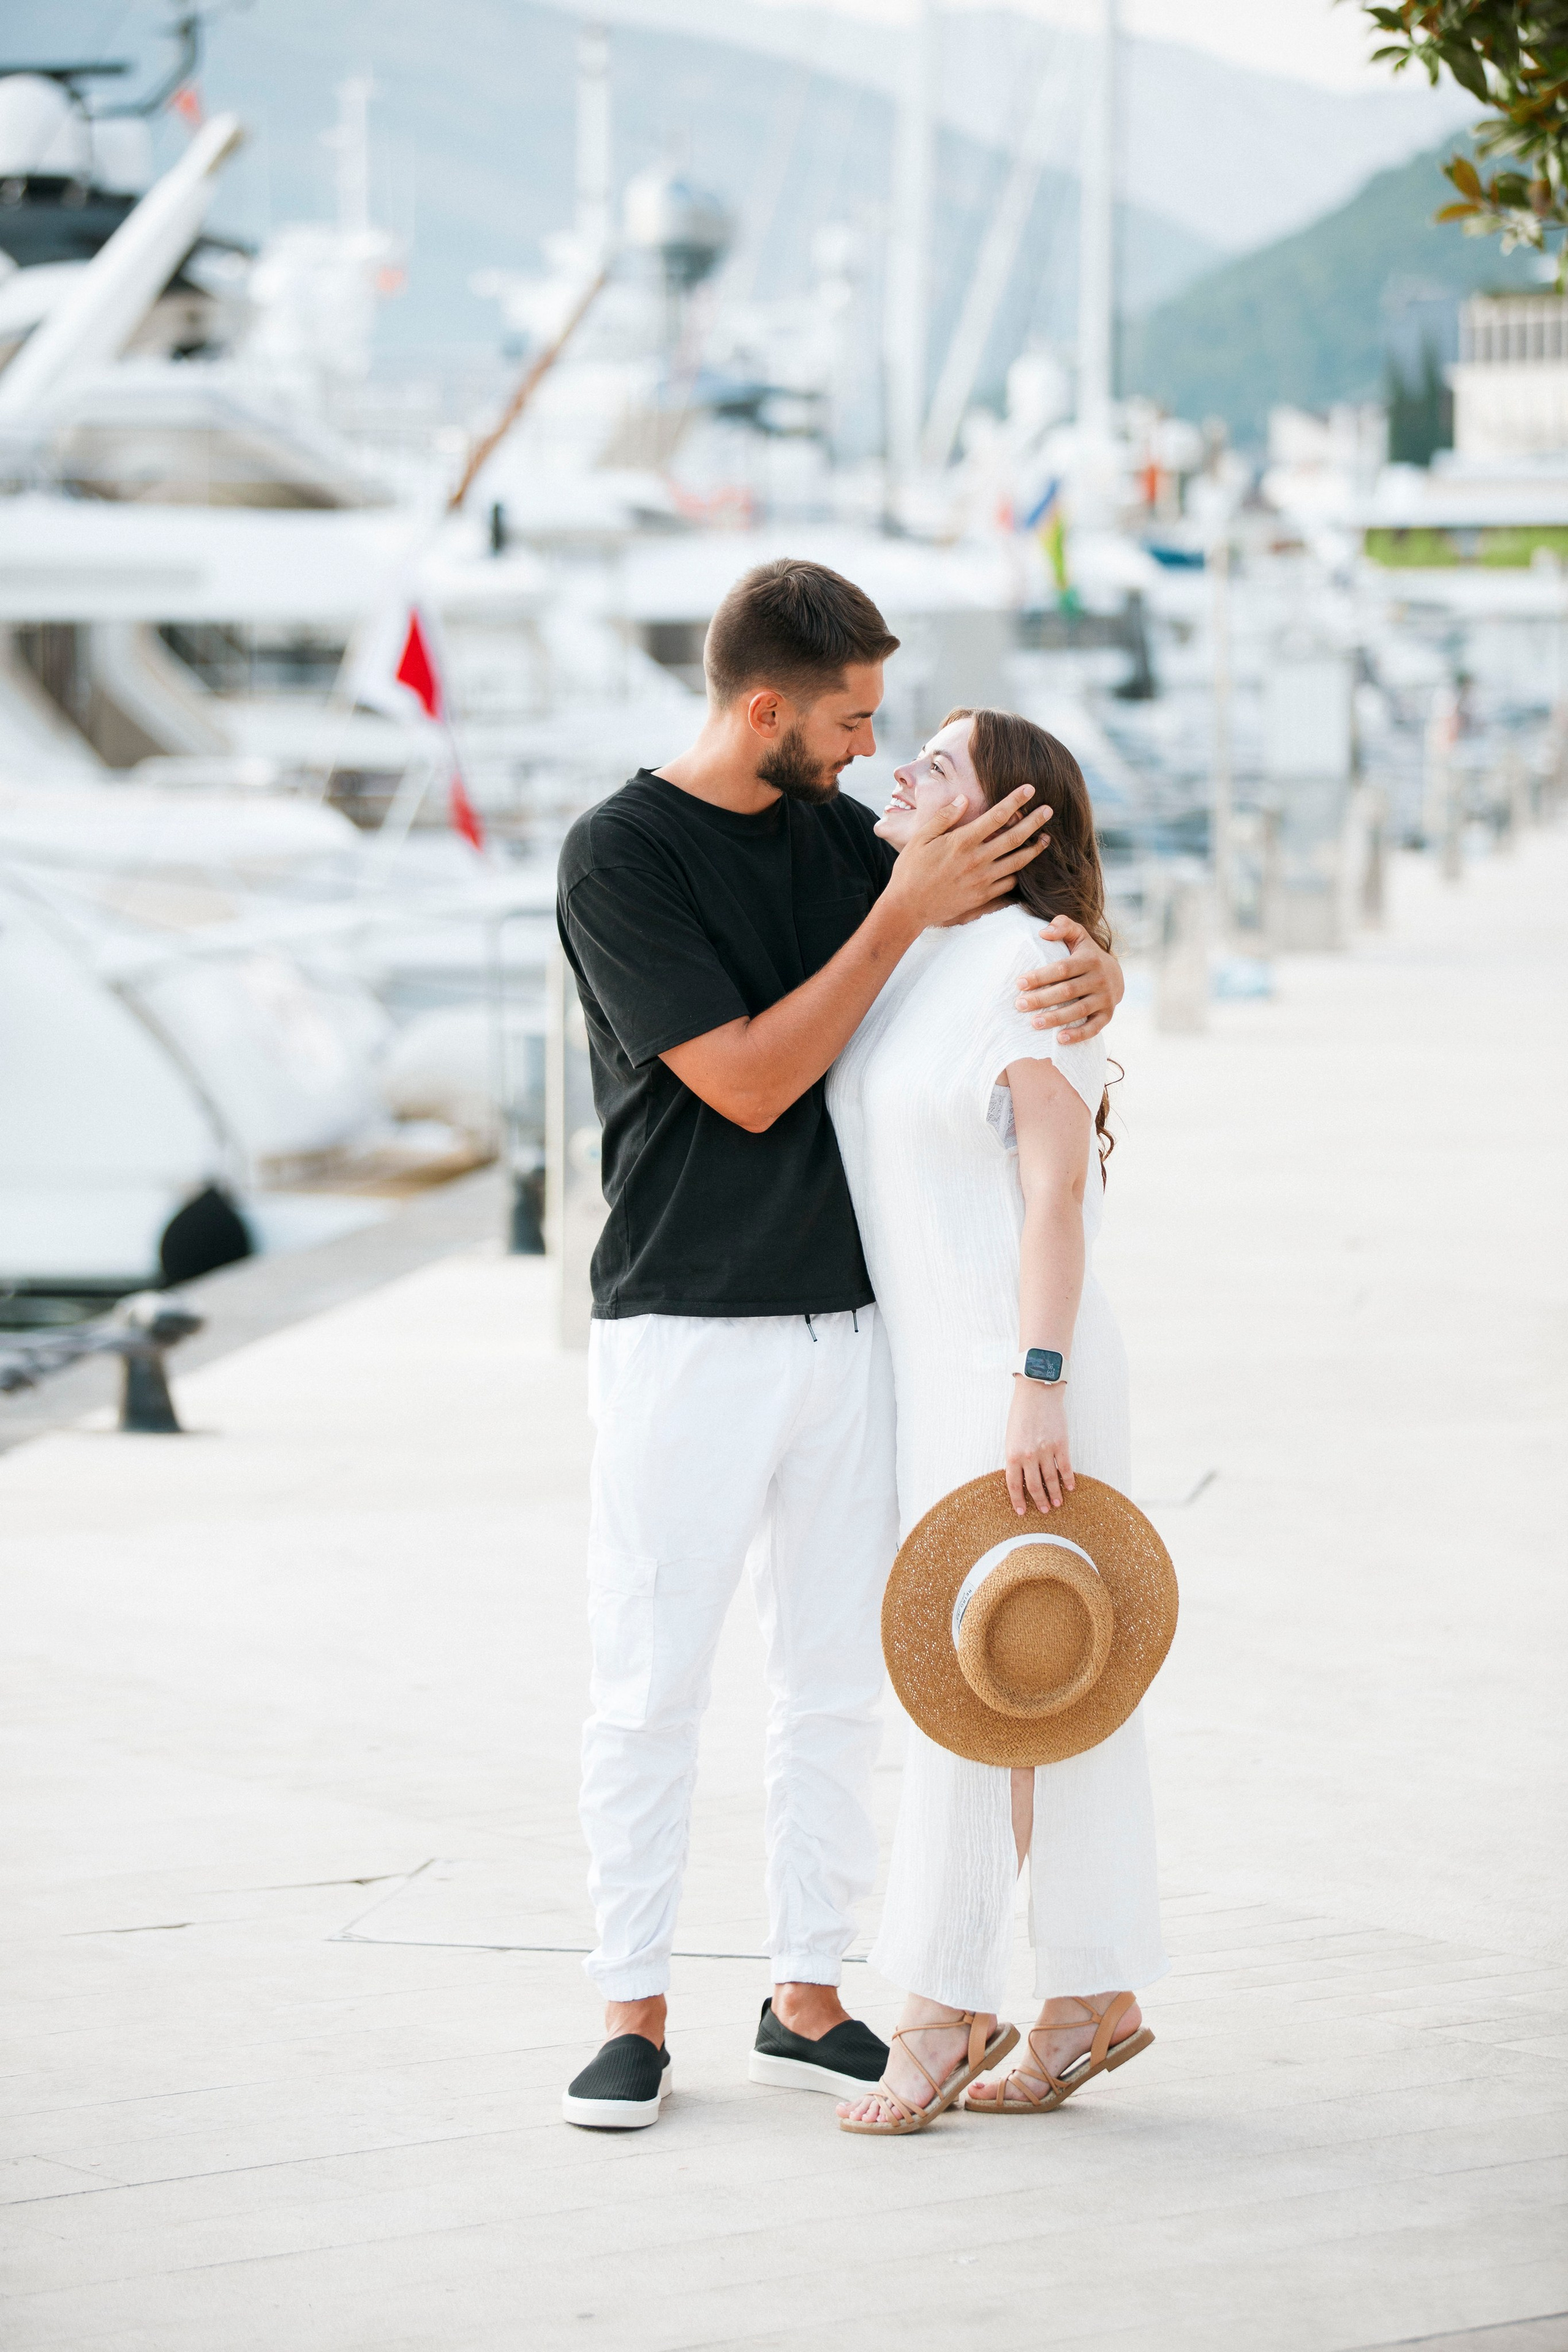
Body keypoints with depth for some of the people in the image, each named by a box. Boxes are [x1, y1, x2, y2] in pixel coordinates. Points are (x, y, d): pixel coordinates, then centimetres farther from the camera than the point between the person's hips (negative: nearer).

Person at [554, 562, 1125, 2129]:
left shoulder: (837, 832, 9)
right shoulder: (618, 856, -11)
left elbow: (1003, 947, 14)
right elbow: (748, 1083, -17)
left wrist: (1092, 968, -10)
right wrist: (906, 913, -18)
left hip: (845, 1328, 6)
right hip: (683, 1336, -6)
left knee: (834, 1684, 9)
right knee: (648, 1688, -1)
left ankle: (806, 1999, 17)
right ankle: (633, 2013, 7)